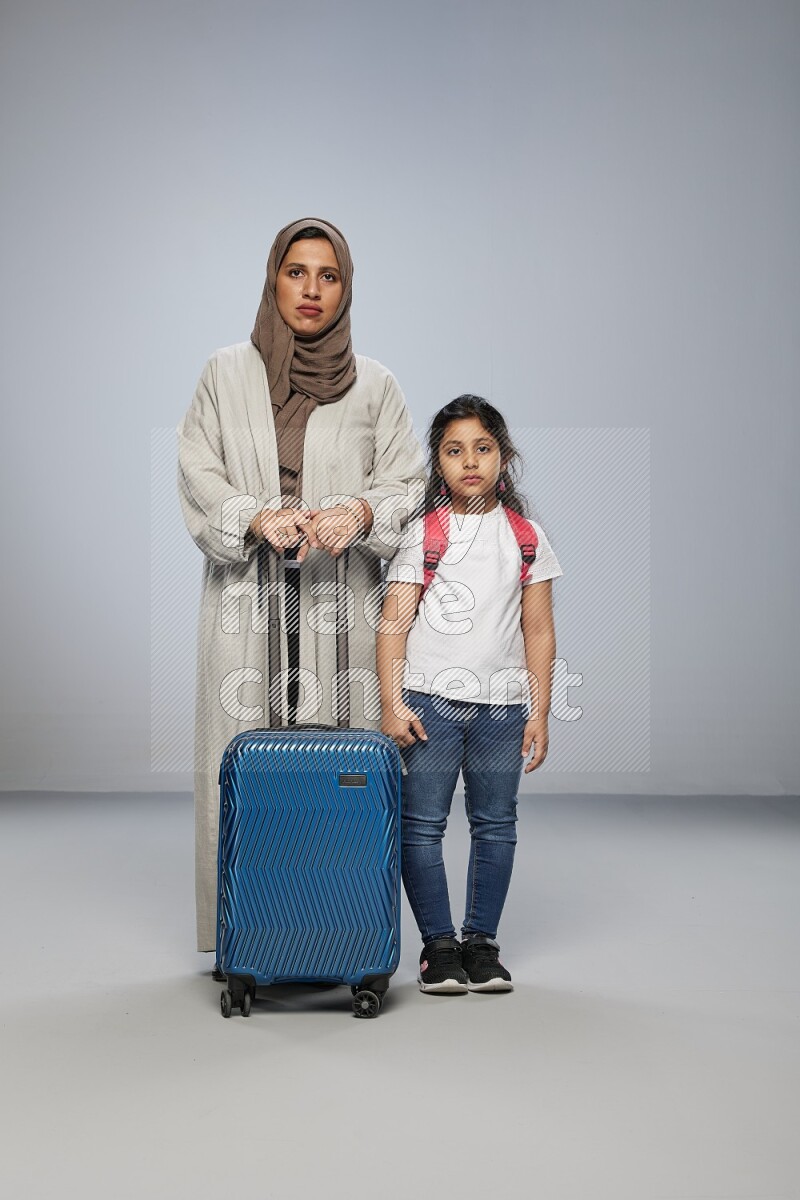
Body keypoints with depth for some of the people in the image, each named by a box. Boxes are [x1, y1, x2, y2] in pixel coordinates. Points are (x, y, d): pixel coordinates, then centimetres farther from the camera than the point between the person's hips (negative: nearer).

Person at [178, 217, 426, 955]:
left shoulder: (374, 385, 12)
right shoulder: (226, 375, 12)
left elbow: (409, 481, 5)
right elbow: (198, 473, 4)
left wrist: (362, 511, -17)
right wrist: (256, 516, -15)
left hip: (342, 600, 0)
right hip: (249, 597, 0)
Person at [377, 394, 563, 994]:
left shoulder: (527, 536, 7)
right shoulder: (422, 533, 2)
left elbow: (538, 632, 8)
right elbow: (395, 623, -2)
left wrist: (539, 714, 4)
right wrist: (392, 704, -10)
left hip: (502, 704, 2)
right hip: (430, 701, -2)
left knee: (495, 824, 7)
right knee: (423, 824, 0)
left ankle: (482, 940, 19)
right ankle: (439, 943, 11)